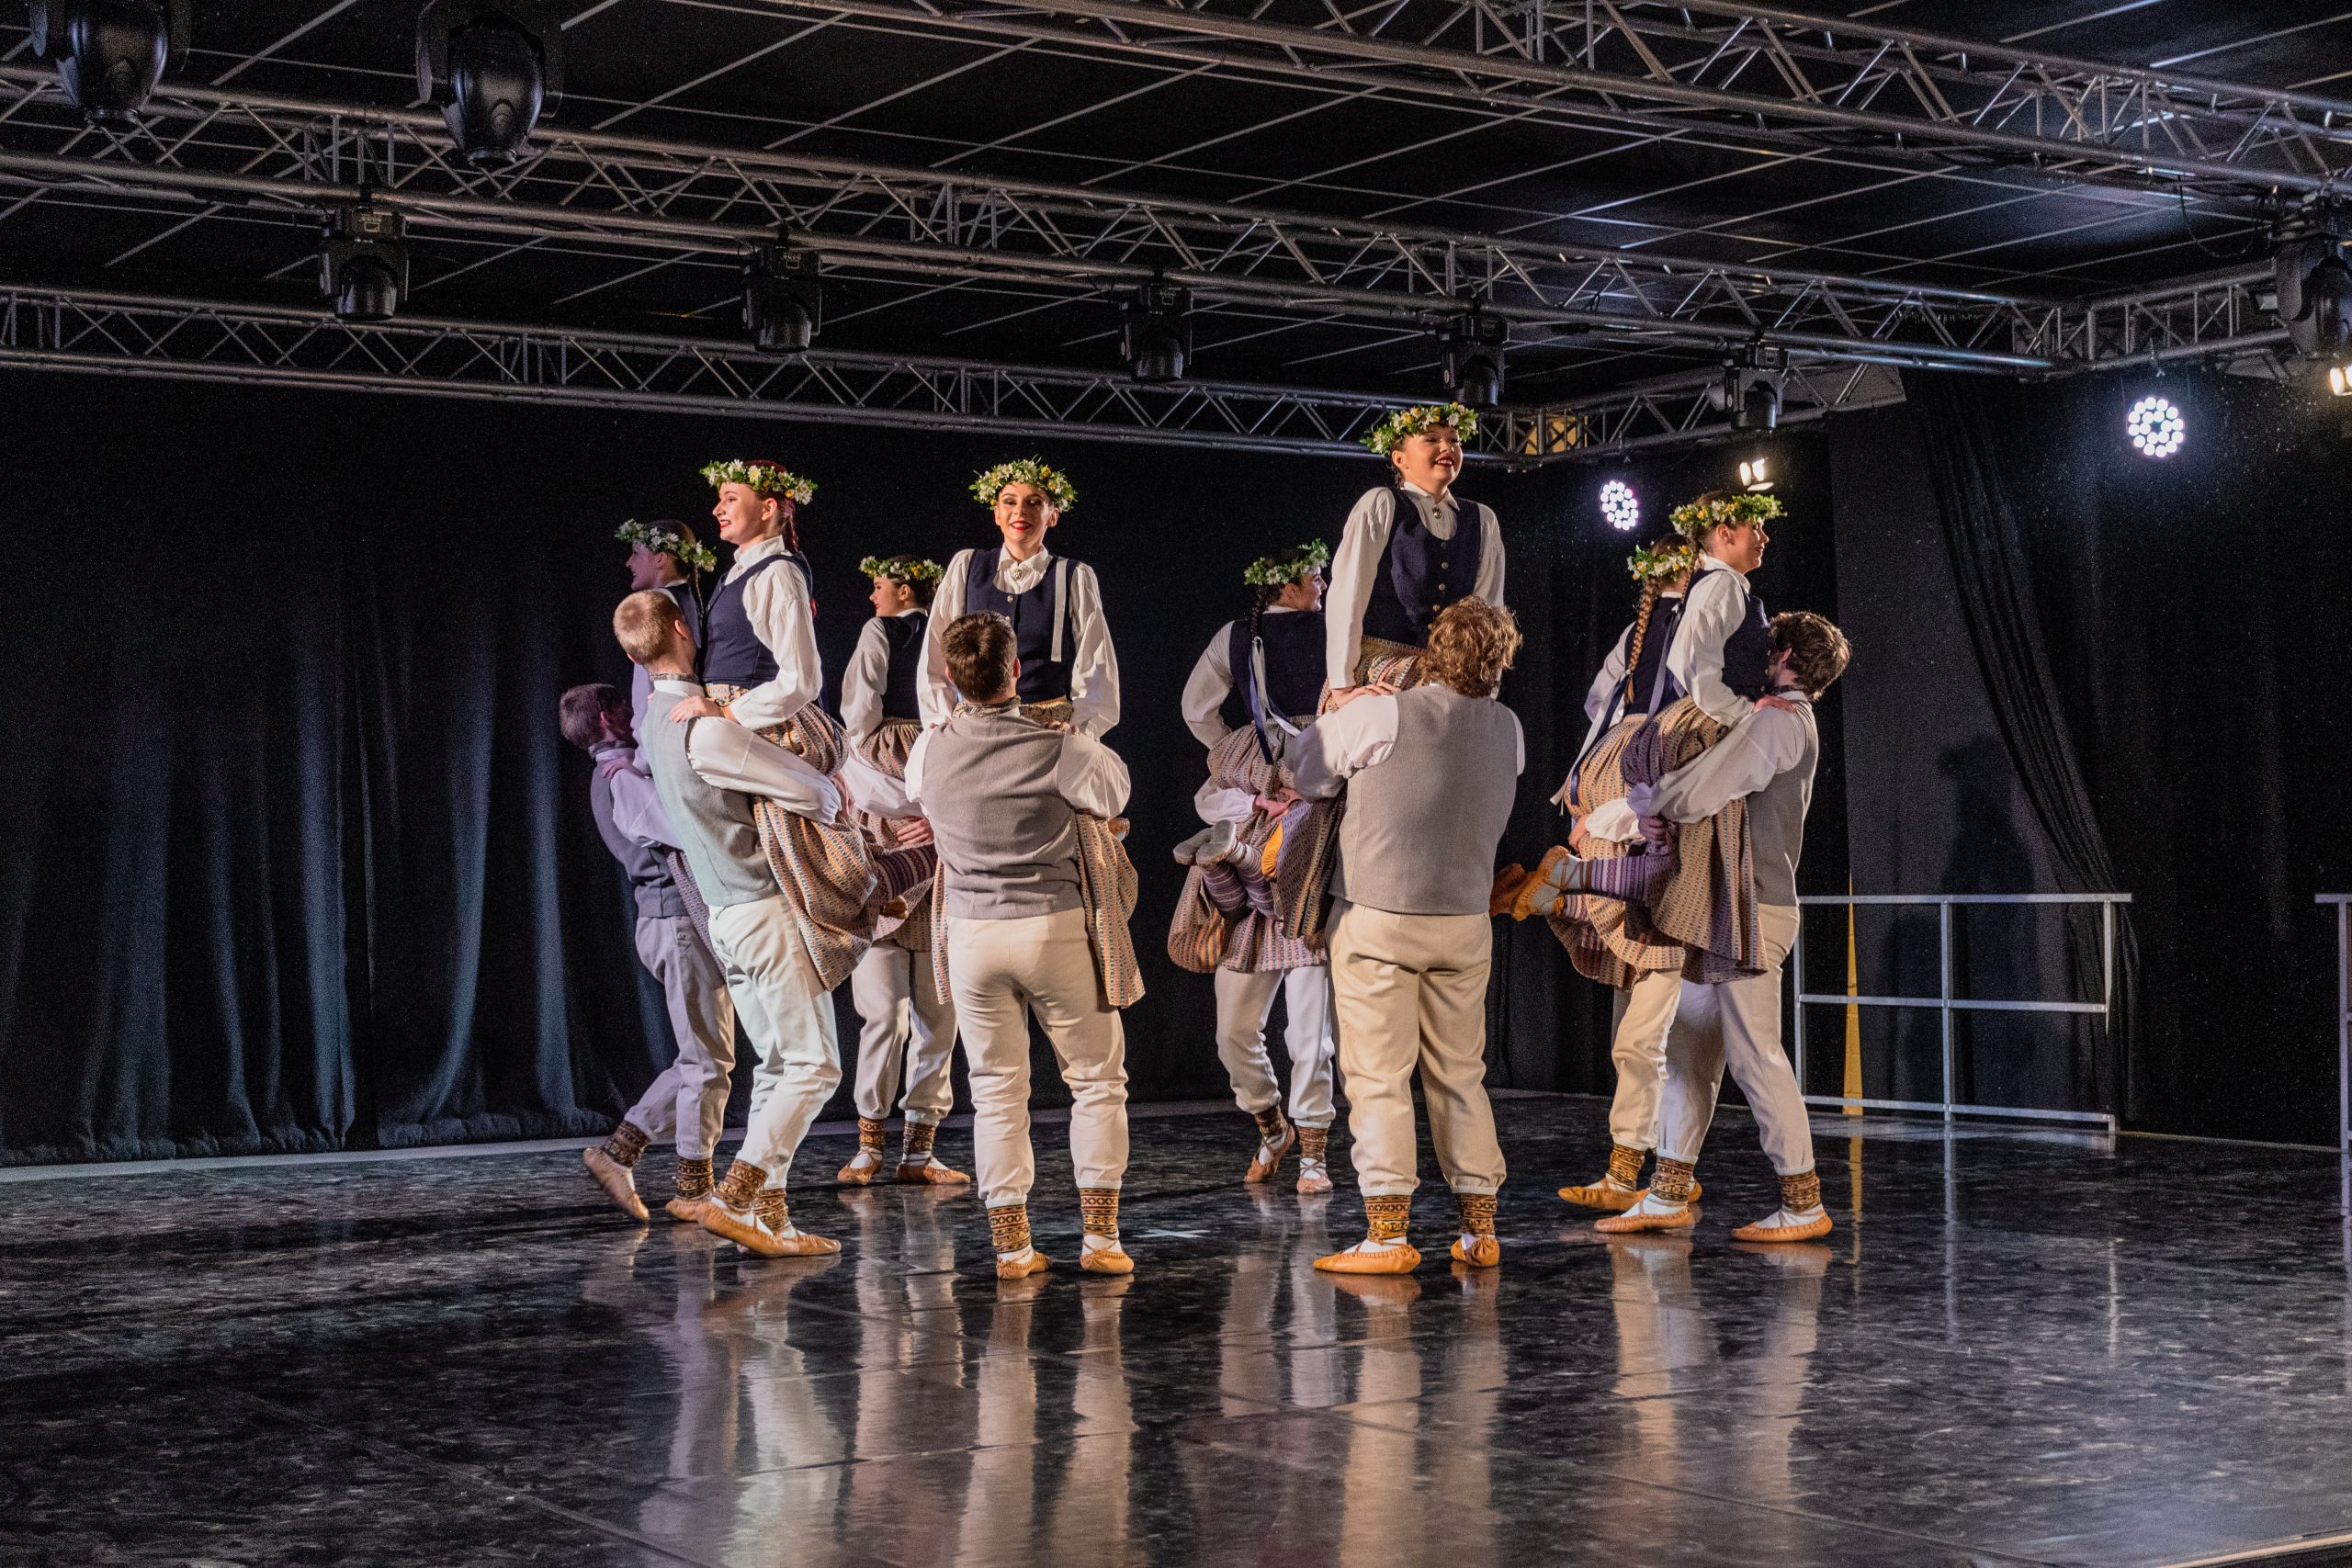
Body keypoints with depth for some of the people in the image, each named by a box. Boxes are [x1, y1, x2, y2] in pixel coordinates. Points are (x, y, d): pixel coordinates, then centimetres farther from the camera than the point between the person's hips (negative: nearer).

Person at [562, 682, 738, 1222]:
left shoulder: (626, 769, 17)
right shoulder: (622, 776, -13)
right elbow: (687, 830, -23)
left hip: (678, 919, 10)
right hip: (679, 918, -10)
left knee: (701, 1057, 12)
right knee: (708, 1059, -5)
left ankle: (620, 1149, 11)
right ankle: (694, 1188, 1)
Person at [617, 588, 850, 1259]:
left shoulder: (657, 720, 9)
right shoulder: (705, 727, -20)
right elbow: (817, 792, -19)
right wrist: (830, 803, 5)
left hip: (726, 913, 9)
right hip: (767, 908, -9)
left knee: (777, 1066, 11)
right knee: (813, 1063, -7)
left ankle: (770, 1212, 8)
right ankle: (735, 1197, -13)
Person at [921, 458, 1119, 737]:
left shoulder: (1076, 578, 5)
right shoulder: (966, 567, 10)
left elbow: (1094, 672, 4)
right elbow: (935, 660, 10)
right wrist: (944, 724, 2)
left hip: (1052, 725, -1)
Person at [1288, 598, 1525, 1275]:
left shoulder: (1381, 718, -14)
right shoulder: (1507, 730, 2)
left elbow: (1306, 773, -5)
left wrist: (1335, 715, 11)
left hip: (1377, 920, -4)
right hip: (1465, 922, 5)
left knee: (1378, 1078, -2)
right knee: (1460, 1076, 14)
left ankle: (1388, 1233, -6)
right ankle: (1479, 1229, 16)